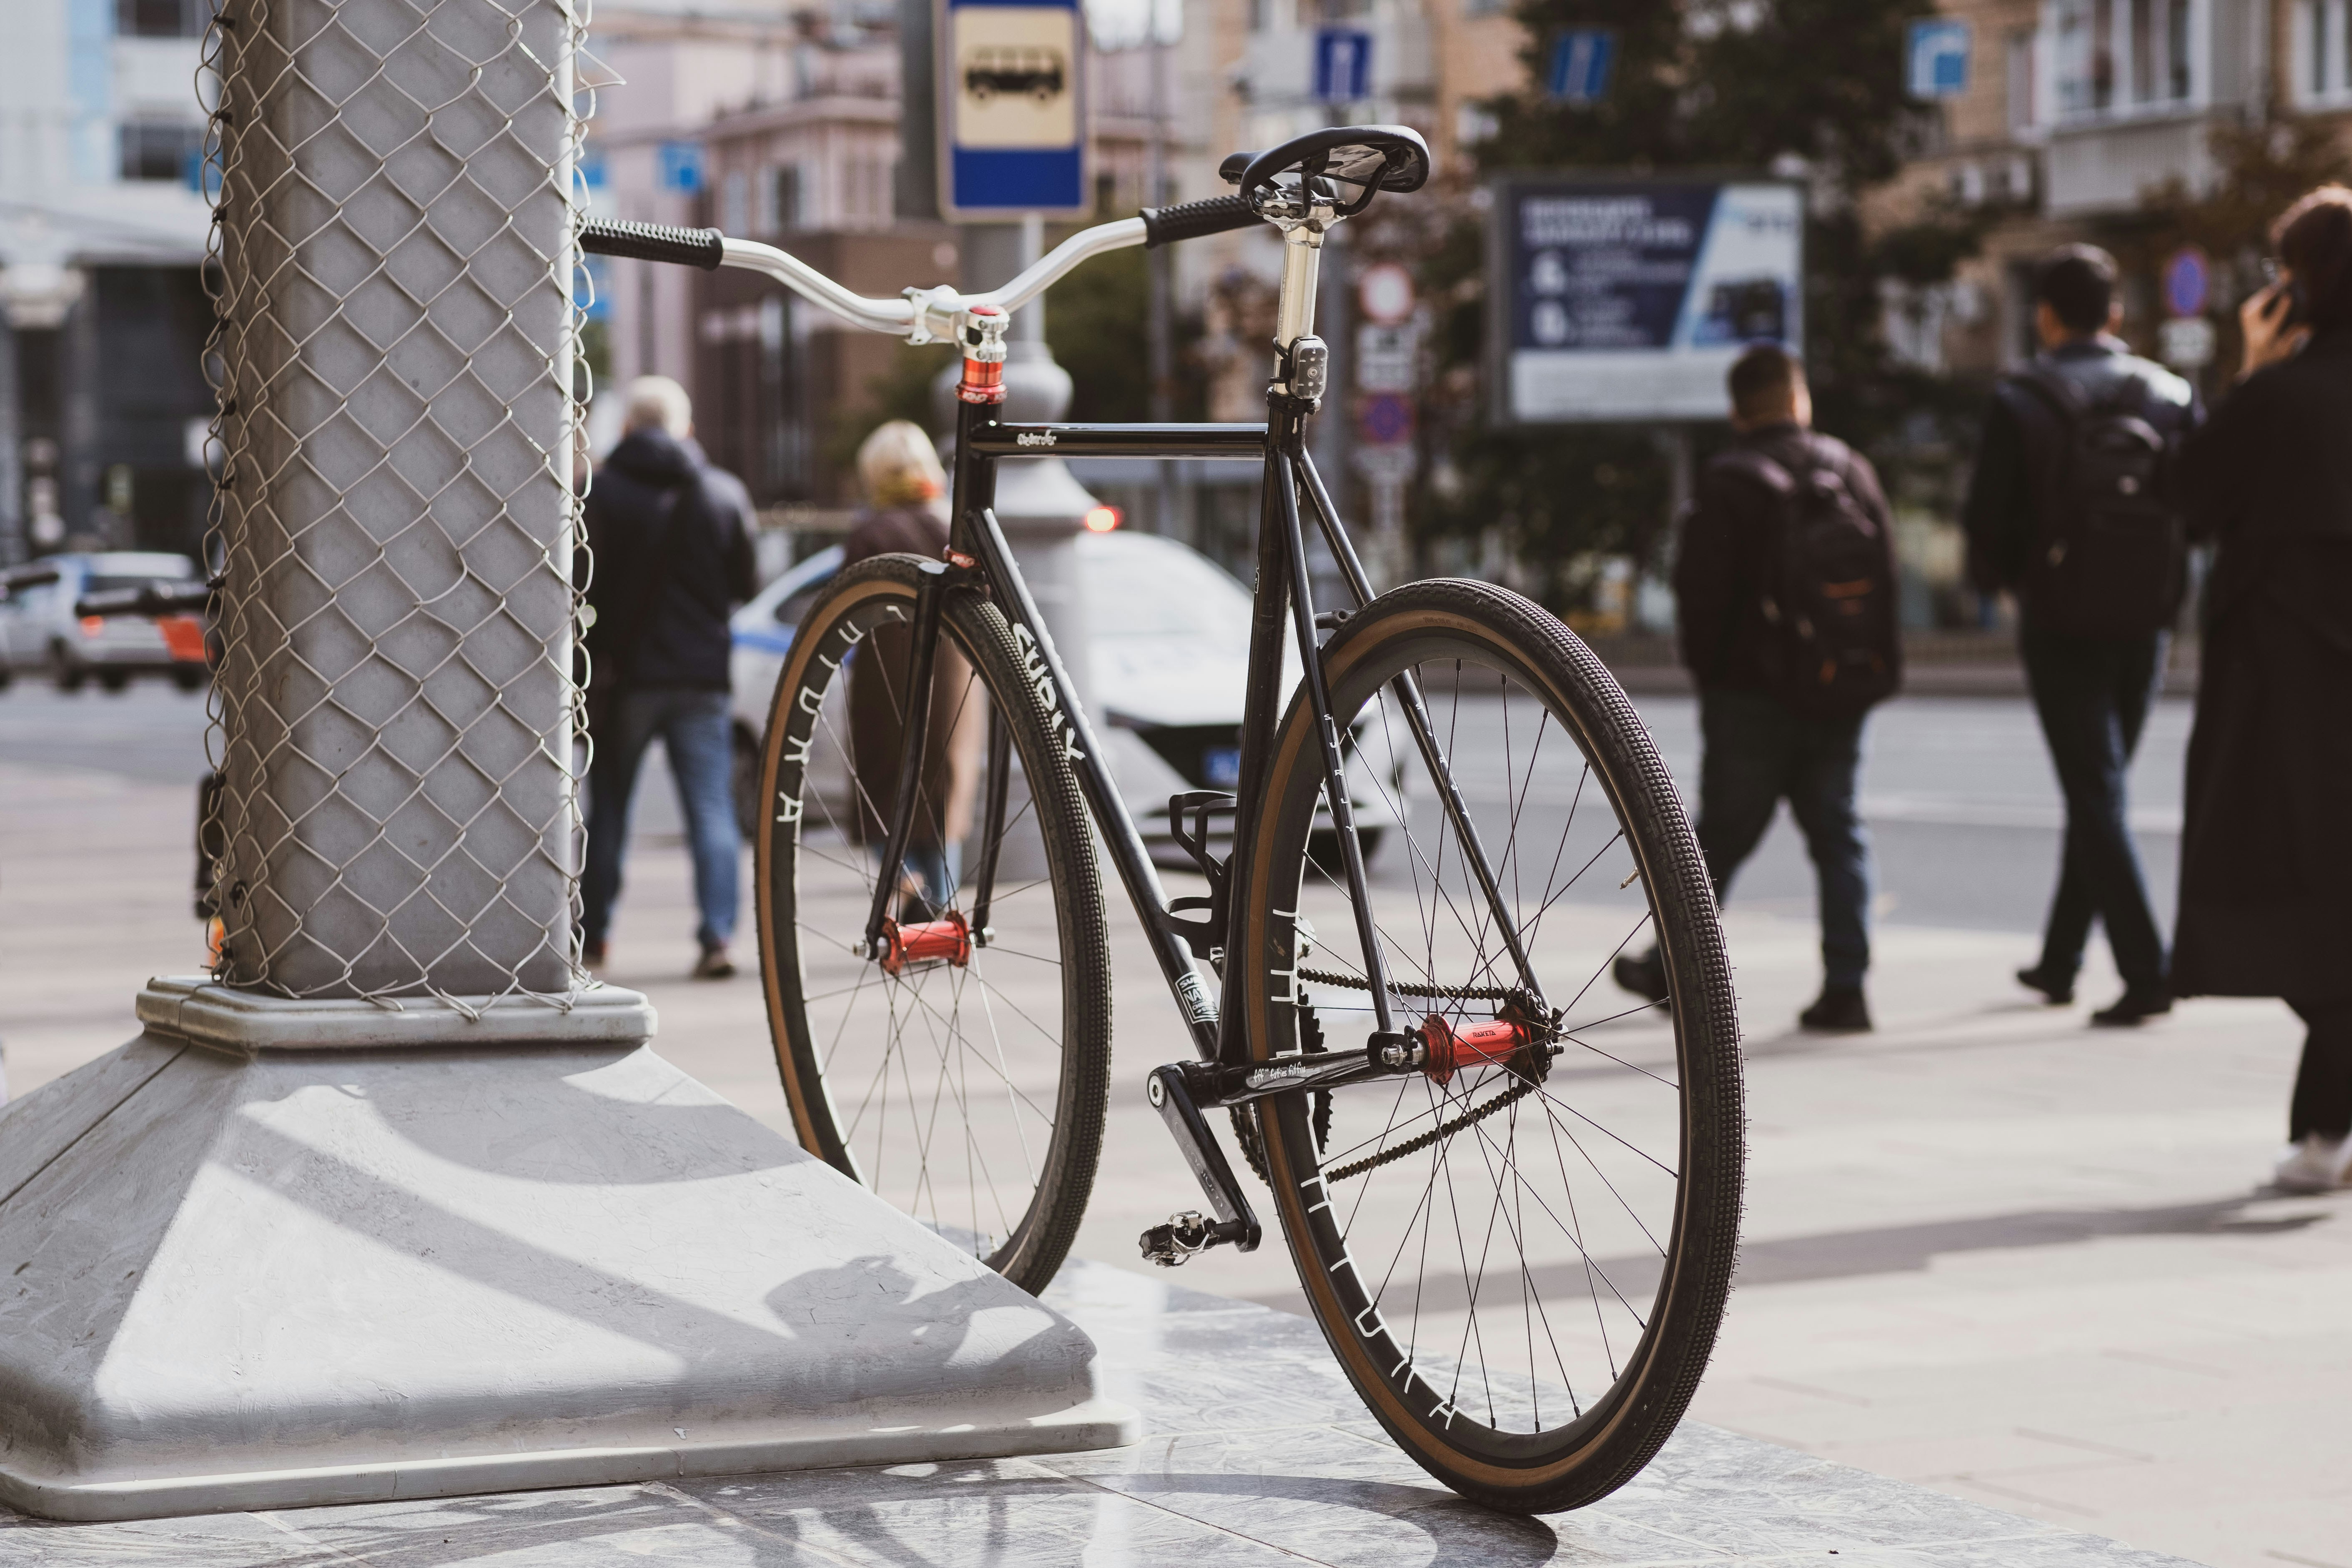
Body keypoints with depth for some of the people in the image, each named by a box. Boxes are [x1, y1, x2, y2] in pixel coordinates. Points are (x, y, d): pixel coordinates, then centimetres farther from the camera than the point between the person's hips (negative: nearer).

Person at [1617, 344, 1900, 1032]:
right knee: (1838, 834, 7)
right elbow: (1886, 577, 7)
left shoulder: (1730, 483, -11)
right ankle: (1845, 987, 0)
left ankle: (1672, 966, 20)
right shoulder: (1853, 471, 3)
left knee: (1722, 836, 7)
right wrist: (1866, 667, 15)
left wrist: (1707, 667, 6)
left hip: (1755, 695, -4)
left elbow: (1700, 588, -10)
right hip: (1843, 692, 4)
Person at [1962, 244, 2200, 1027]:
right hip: (2144, 624, 4)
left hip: (2061, 626, -4)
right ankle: (2059, 961, 26)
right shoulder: (2171, 396, 2)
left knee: (2097, 796, -4)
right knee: (2096, 792, 17)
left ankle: (2145, 971, -14)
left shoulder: (2021, 405, -8)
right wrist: (2163, 585, 13)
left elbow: (1988, 523, -9)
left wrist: (2001, 578, 11)